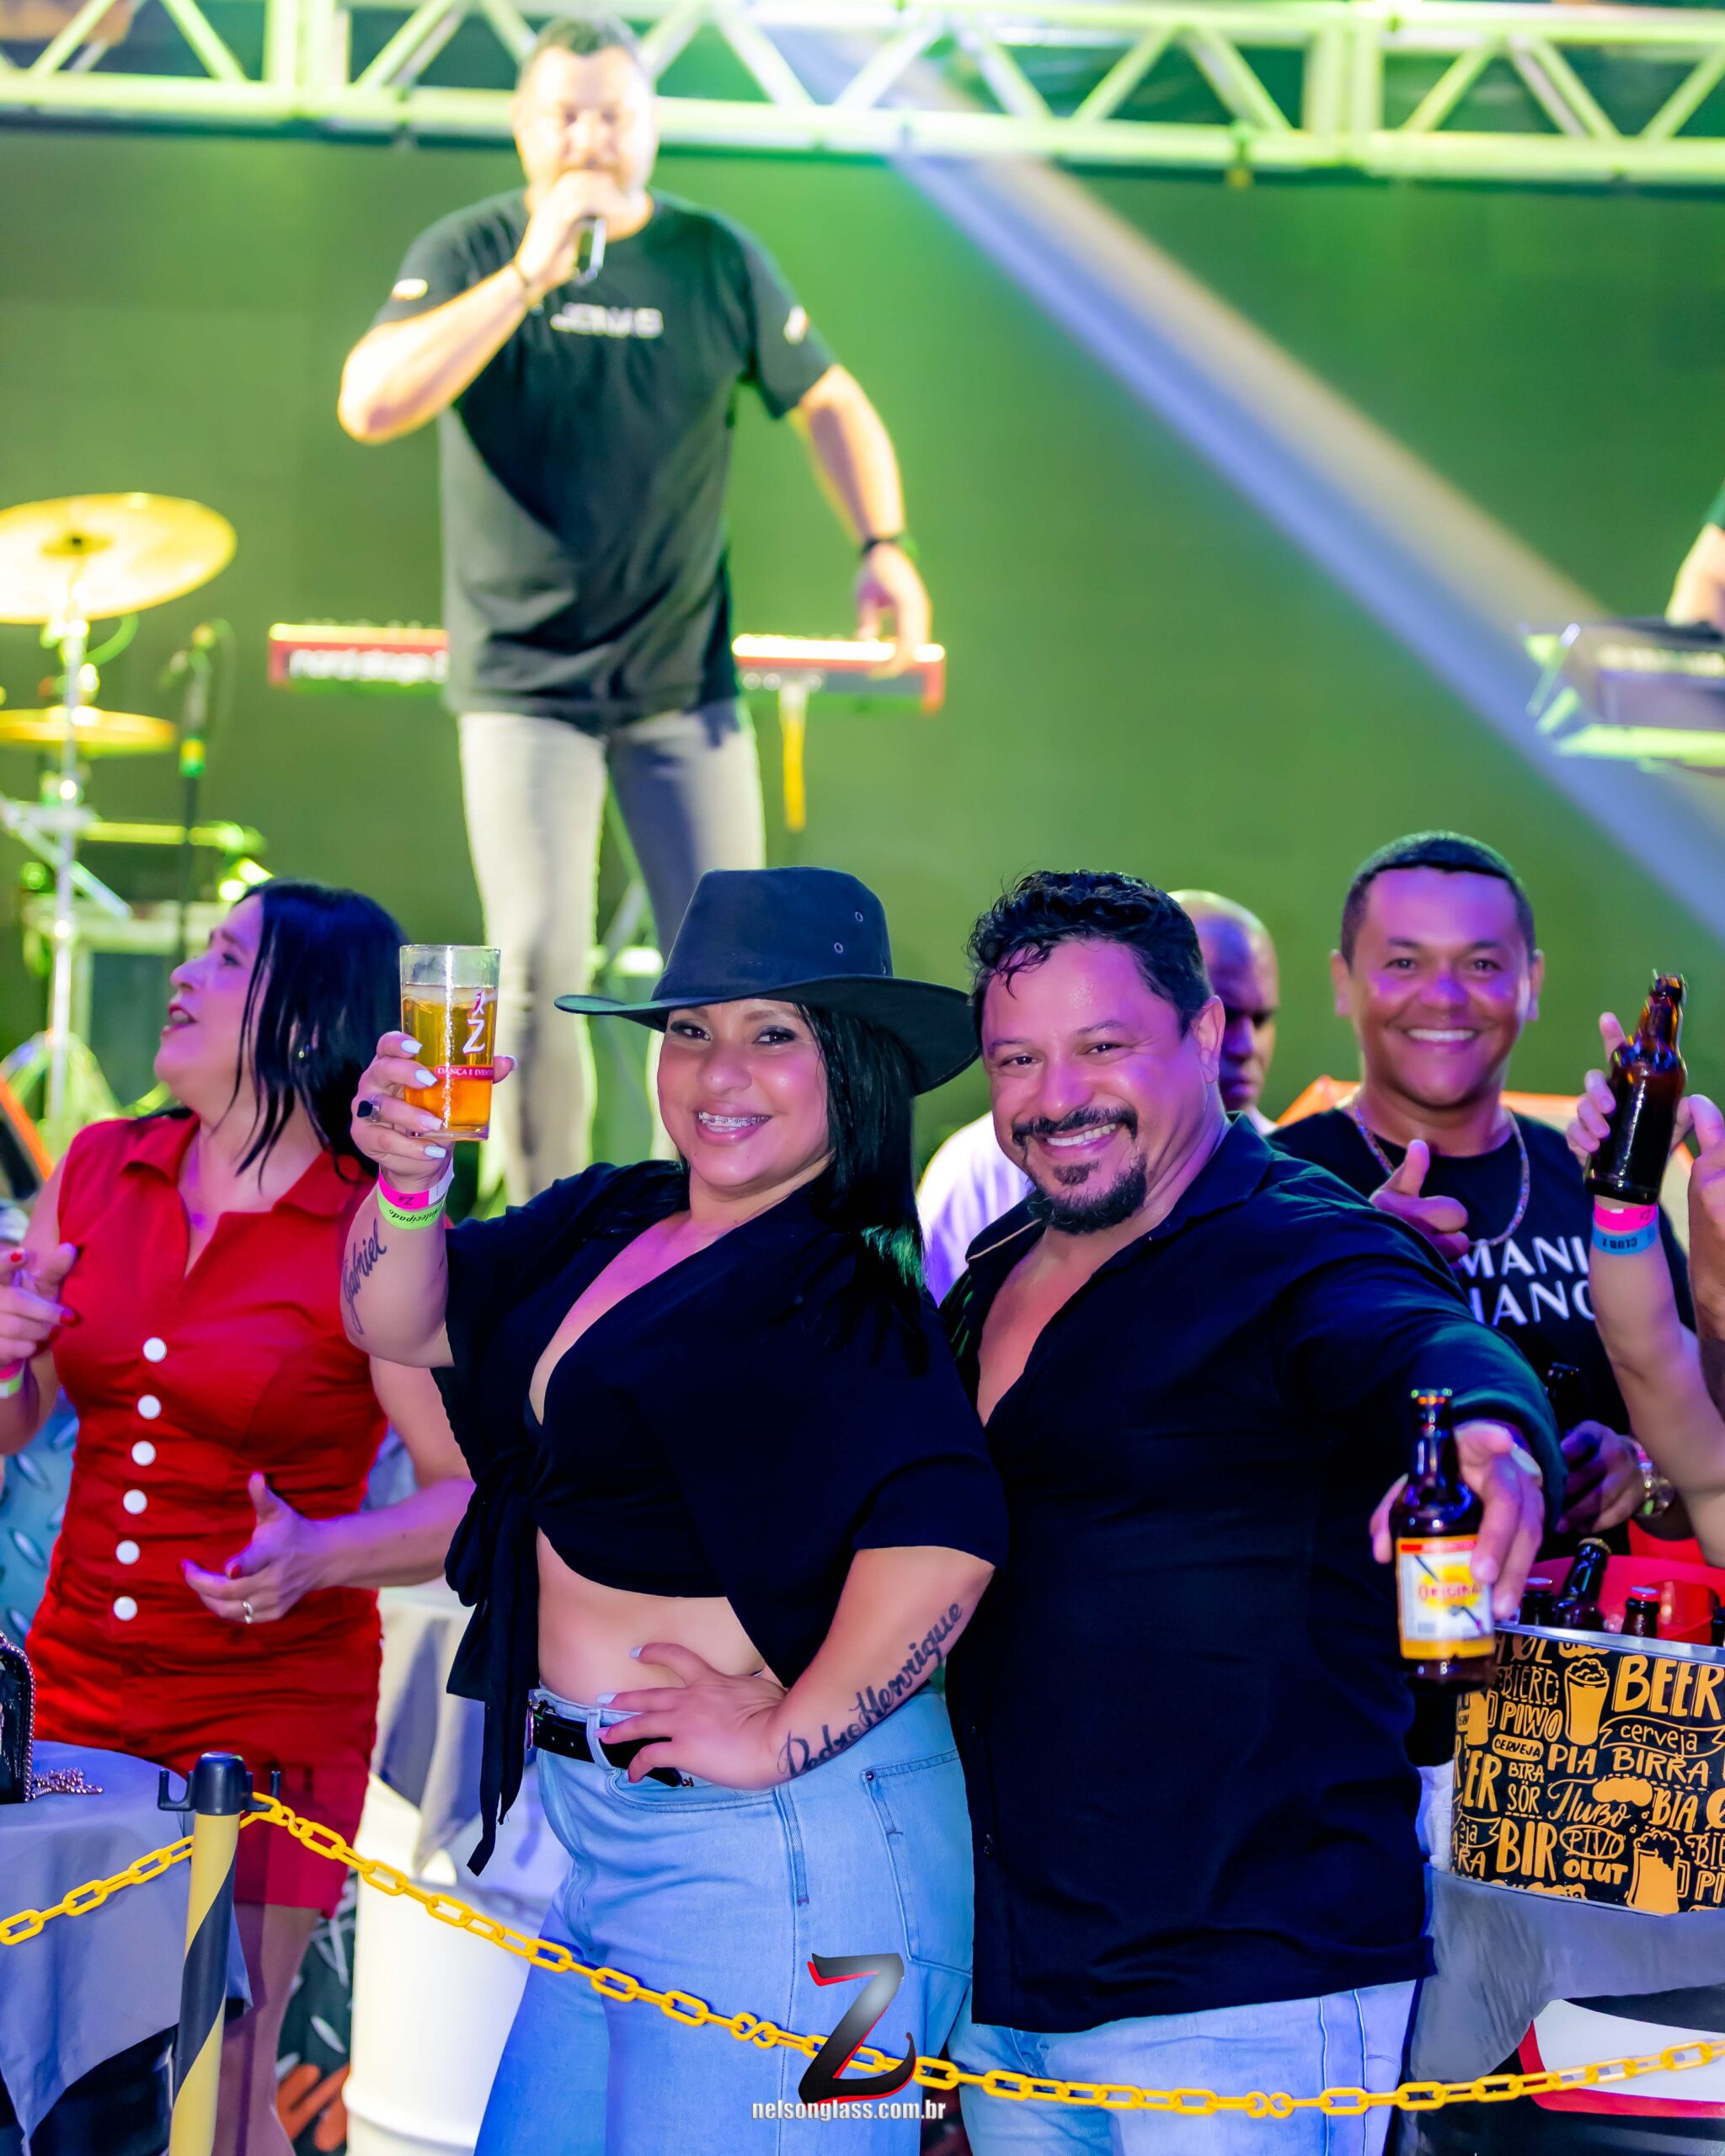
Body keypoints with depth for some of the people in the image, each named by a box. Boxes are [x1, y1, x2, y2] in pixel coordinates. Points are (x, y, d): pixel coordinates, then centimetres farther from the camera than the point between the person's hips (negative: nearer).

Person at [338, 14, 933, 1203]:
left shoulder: (716, 260, 2)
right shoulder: (469, 252, -4)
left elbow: (831, 404, 13)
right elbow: (372, 403, -20)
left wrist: (883, 545, -4)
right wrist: (531, 275, -24)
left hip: (684, 684, 2)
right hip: (523, 684, -2)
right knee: (540, 970, -7)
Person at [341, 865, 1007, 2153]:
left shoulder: (838, 1297, -18)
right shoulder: (610, 1225, 9)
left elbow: (943, 1530, -32)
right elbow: (400, 1325, 11)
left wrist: (781, 1738, -24)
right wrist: (407, 1181, -9)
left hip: (773, 1852, -9)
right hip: (597, 1825, 9)